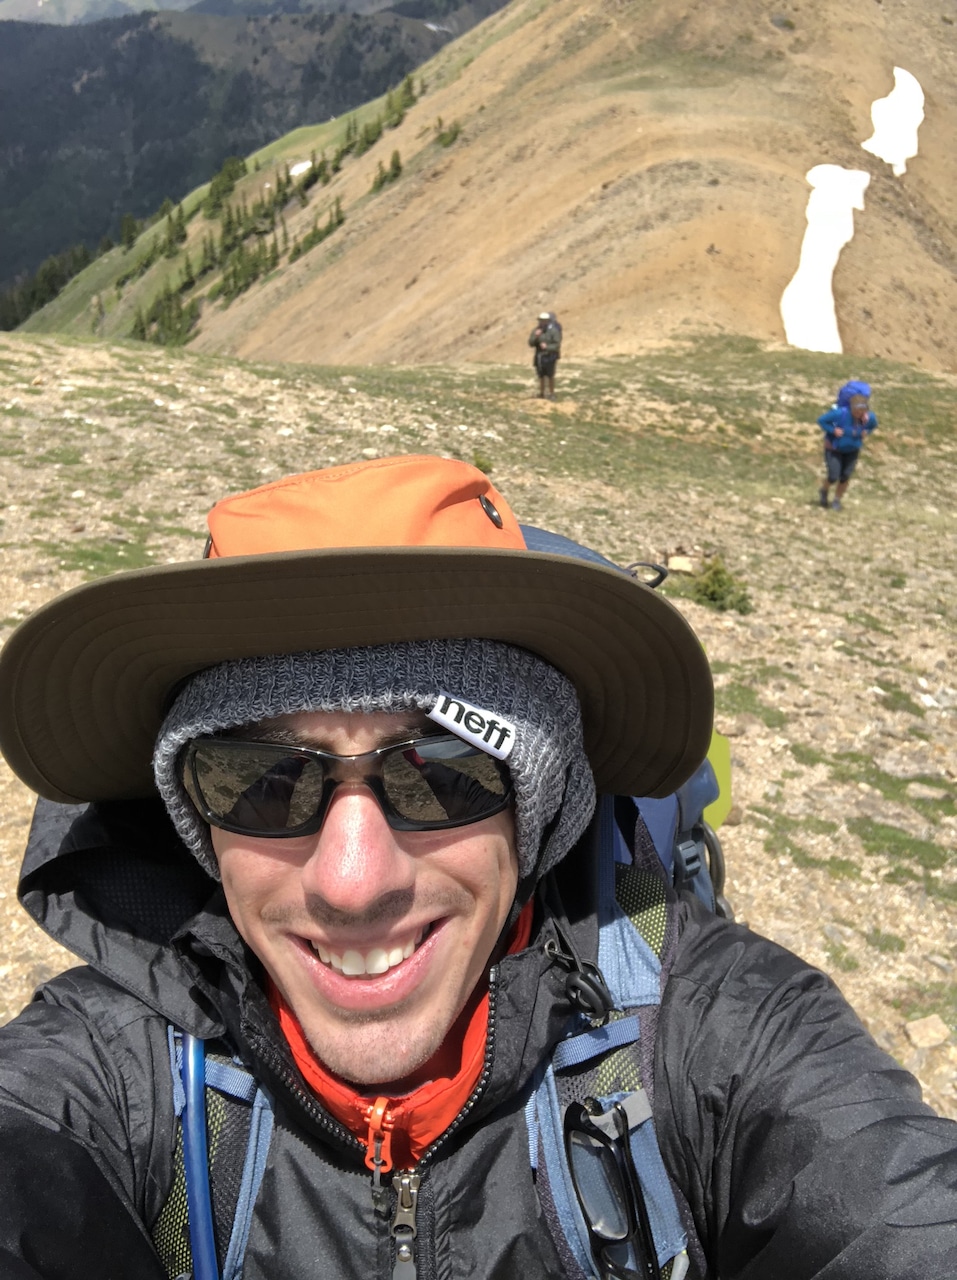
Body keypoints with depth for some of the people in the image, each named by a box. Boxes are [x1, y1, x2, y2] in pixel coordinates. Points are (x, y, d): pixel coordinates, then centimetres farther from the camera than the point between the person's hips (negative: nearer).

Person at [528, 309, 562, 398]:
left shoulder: (554, 330, -12)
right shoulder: (536, 330, 0)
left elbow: (557, 345, -12)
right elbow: (531, 343, -3)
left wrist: (547, 347, -26)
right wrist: (535, 336, -21)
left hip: (550, 357, -4)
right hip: (539, 357, 4)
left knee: (550, 376, -4)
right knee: (541, 376, 10)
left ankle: (551, 394, 6)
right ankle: (541, 393, 20)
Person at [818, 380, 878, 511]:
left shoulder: (870, 417, -21)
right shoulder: (840, 413, -34)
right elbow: (821, 420, -21)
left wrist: (866, 432, -13)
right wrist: (833, 430, -31)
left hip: (852, 450, 3)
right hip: (834, 448, -3)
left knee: (845, 476, 3)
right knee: (833, 477, -6)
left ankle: (837, 500, 27)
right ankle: (824, 491, 29)